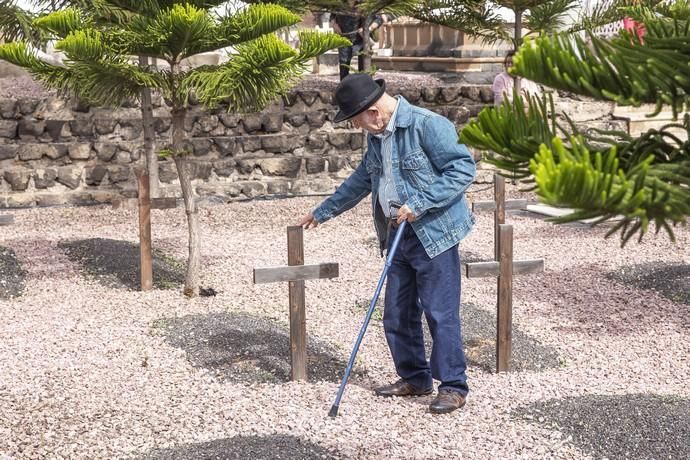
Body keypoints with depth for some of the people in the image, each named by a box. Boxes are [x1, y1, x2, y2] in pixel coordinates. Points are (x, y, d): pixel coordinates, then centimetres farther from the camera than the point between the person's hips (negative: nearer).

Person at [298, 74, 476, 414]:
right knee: (397, 315, 12)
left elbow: (464, 167, -18)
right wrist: (323, 211, 29)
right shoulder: (376, 135, 11)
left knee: (440, 313, -4)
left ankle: (453, 386, 7)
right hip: (399, 235, 9)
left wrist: (420, 204, -22)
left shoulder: (427, 125, -16)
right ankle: (414, 378, 27)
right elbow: (362, 179, 25)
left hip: (434, 234, -8)